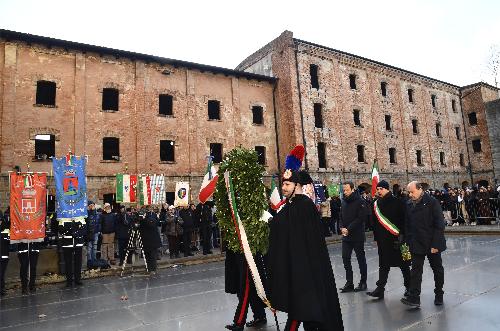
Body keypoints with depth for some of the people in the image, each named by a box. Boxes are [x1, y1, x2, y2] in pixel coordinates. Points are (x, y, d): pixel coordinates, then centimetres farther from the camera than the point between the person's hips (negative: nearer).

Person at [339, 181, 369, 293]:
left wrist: (349, 229, -19)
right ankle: (349, 283, 16)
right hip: (346, 236, 6)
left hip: (357, 236, -6)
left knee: (361, 259, 8)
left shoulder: (359, 202, -11)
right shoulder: (344, 202, 8)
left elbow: (360, 218, -18)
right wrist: (342, 228, -6)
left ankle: (363, 282, 21)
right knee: (345, 258, 6)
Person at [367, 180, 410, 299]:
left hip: (397, 239, -4)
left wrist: (401, 235, -15)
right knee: (383, 265, 6)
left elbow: (404, 219, -9)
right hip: (383, 240, 4)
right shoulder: (376, 204, 7)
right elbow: (375, 222, 12)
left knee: (403, 265, 10)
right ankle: (380, 289, 8)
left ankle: (408, 287, 26)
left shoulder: (397, 202, -8)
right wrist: (376, 238, 11)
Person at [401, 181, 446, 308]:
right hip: (416, 244, 4)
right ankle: (414, 297, 0)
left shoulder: (432, 202, -10)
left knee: (437, 269, 13)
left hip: (432, 244, -3)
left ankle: (439, 295, 30)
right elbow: (407, 225, 9)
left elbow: (439, 225, -12)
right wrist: (407, 242, 2)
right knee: (415, 270, 0)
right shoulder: (409, 204, 5)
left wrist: (435, 244, -16)